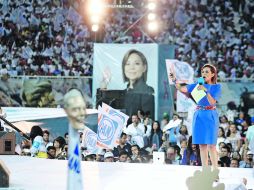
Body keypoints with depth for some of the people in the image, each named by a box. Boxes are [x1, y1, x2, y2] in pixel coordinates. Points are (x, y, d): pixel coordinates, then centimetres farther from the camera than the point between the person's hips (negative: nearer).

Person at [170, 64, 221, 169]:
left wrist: (205, 90, -24)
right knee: (202, 145, 4)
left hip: (210, 116, -4)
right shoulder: (198, 85, 9)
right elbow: (181, 89, 0)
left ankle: (215, 171, -5)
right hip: (199, 116, 4)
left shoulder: (216, 87, -1)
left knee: (211, 145, -8)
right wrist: (174, 80, -16)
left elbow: (212, 102, -13)